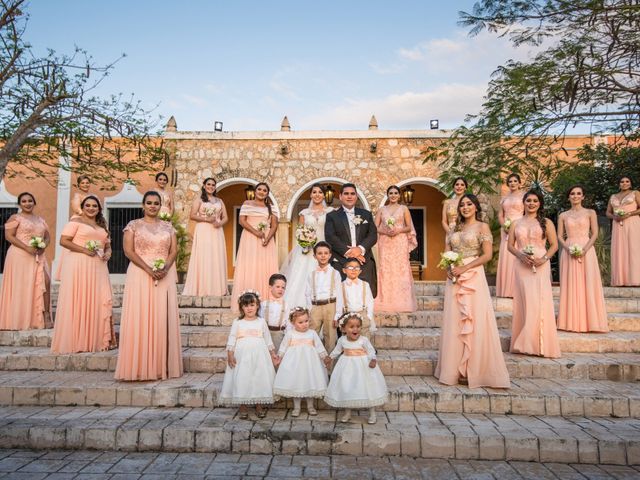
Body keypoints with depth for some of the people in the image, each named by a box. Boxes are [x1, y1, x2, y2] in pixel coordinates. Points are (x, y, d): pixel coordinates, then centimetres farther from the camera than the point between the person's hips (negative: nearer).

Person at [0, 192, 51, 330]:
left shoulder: (40, 219, 18)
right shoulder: (15, 217, 2)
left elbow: (47, 237, 19)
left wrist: (43, 246, -4)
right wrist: (27, 247, -18)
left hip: (38, 257, 5)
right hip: (20, 256, -5)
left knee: (45, 282, -7)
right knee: (21, 286, -3)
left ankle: (46, 316, -4)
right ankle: (20, 320, 4)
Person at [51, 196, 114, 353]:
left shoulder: (102, 226, 20)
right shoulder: (76, 222, 1)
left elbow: (107, 245, 23)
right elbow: (63, 241, -8)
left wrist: (108, 253, 1)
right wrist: (84, 250, -16)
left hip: (98, 267, 6)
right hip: (78, 266, -6)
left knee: (98, 301, 2)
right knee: (78, 301, -5)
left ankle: (97, 339, 10)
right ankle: (76, 341, 2)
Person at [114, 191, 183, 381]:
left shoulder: (168, 226, 13)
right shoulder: (133, 225, 6)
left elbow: (174, 251, 7)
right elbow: (128, 251, -4)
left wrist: (165, 268, -12)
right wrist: (148, 269, -15)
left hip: (165, 276, 3)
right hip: (140, 275, -2)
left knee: (163, 319, 2)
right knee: (140, 318, -4)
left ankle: (162, 365, 8)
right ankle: (140, 366, 0)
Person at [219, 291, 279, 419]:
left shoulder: (261, 322, 6)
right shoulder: (237, 322, 2)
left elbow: (268, 340, 10)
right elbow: (231, 340, 0)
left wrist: (273, 354, 7)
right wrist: (230, 355, -10)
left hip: (259, 356, 1)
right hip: (242, 356, -1)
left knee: (260, 378, 2)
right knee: (242, 380, -1)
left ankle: (259, 406, 15)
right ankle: (242, 407, 12)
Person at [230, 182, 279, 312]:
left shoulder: (271, 207, 13)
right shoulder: (247, 204, 7)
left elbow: (274, 225, 5)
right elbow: (242, 221, -3)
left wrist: (268, 238, -12)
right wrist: (256, 232, -15)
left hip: (267, 240, 2)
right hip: (250, 239, -2)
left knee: (265, 269, -1)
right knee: (249, 268, -5)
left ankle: (264, 302, 3)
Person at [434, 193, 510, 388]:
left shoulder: (482, 226, 1)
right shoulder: (456, 229, 17)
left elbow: (487, 255, -8)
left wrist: (464, 268, -15)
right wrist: (449, 268, -4)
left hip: (473, 277, -5)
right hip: (455, 279, 5)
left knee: (475, 322, -5)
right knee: (454, 323, 5)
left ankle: (475, 370, 4)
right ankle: (457, 369, 13)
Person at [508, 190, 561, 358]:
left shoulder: (546, 223, 8)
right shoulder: (516, 224, 12)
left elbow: (554, 245, 4)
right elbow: (510, 245, 9)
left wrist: (544, 259, -12)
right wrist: (521, 255, -10)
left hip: (540, 266, -1)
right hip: (522, 266, 1)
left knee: (540, 302, -7)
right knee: (524, 302, -2)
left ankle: (540, 344, 2)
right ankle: (524, 344, 5)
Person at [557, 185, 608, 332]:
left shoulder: (590, 213, 6)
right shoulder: (563, 215, 10)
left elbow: (595, 234, -1)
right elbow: (560, 236, 5)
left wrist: (584, 249, -14)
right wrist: (569, 249, -11)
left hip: (586, 251, -1)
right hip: (569, 252, 1)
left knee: (588, 285, -4)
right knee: (571, 285, 0)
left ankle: (589, 321, 3)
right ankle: (572, 322, 5)